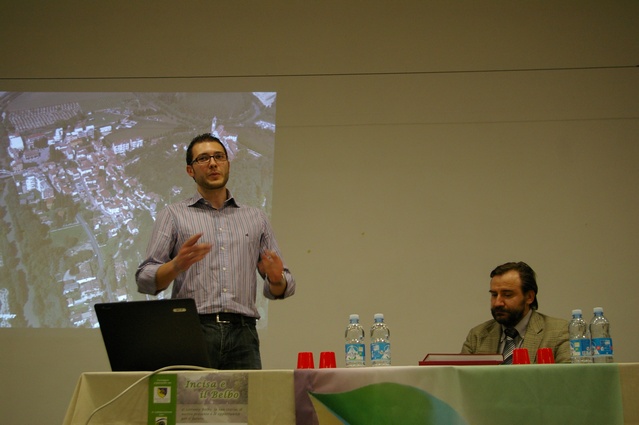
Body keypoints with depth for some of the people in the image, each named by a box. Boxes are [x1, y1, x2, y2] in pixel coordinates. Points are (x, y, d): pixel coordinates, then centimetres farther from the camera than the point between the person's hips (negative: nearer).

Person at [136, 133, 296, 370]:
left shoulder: (256, 219, 19)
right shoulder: (173, 215, 11)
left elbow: (282, 287, 17)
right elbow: (145, 280, 2)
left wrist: (276, 279, -6)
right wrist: (177, 265, -18)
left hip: (241, 334, 2)